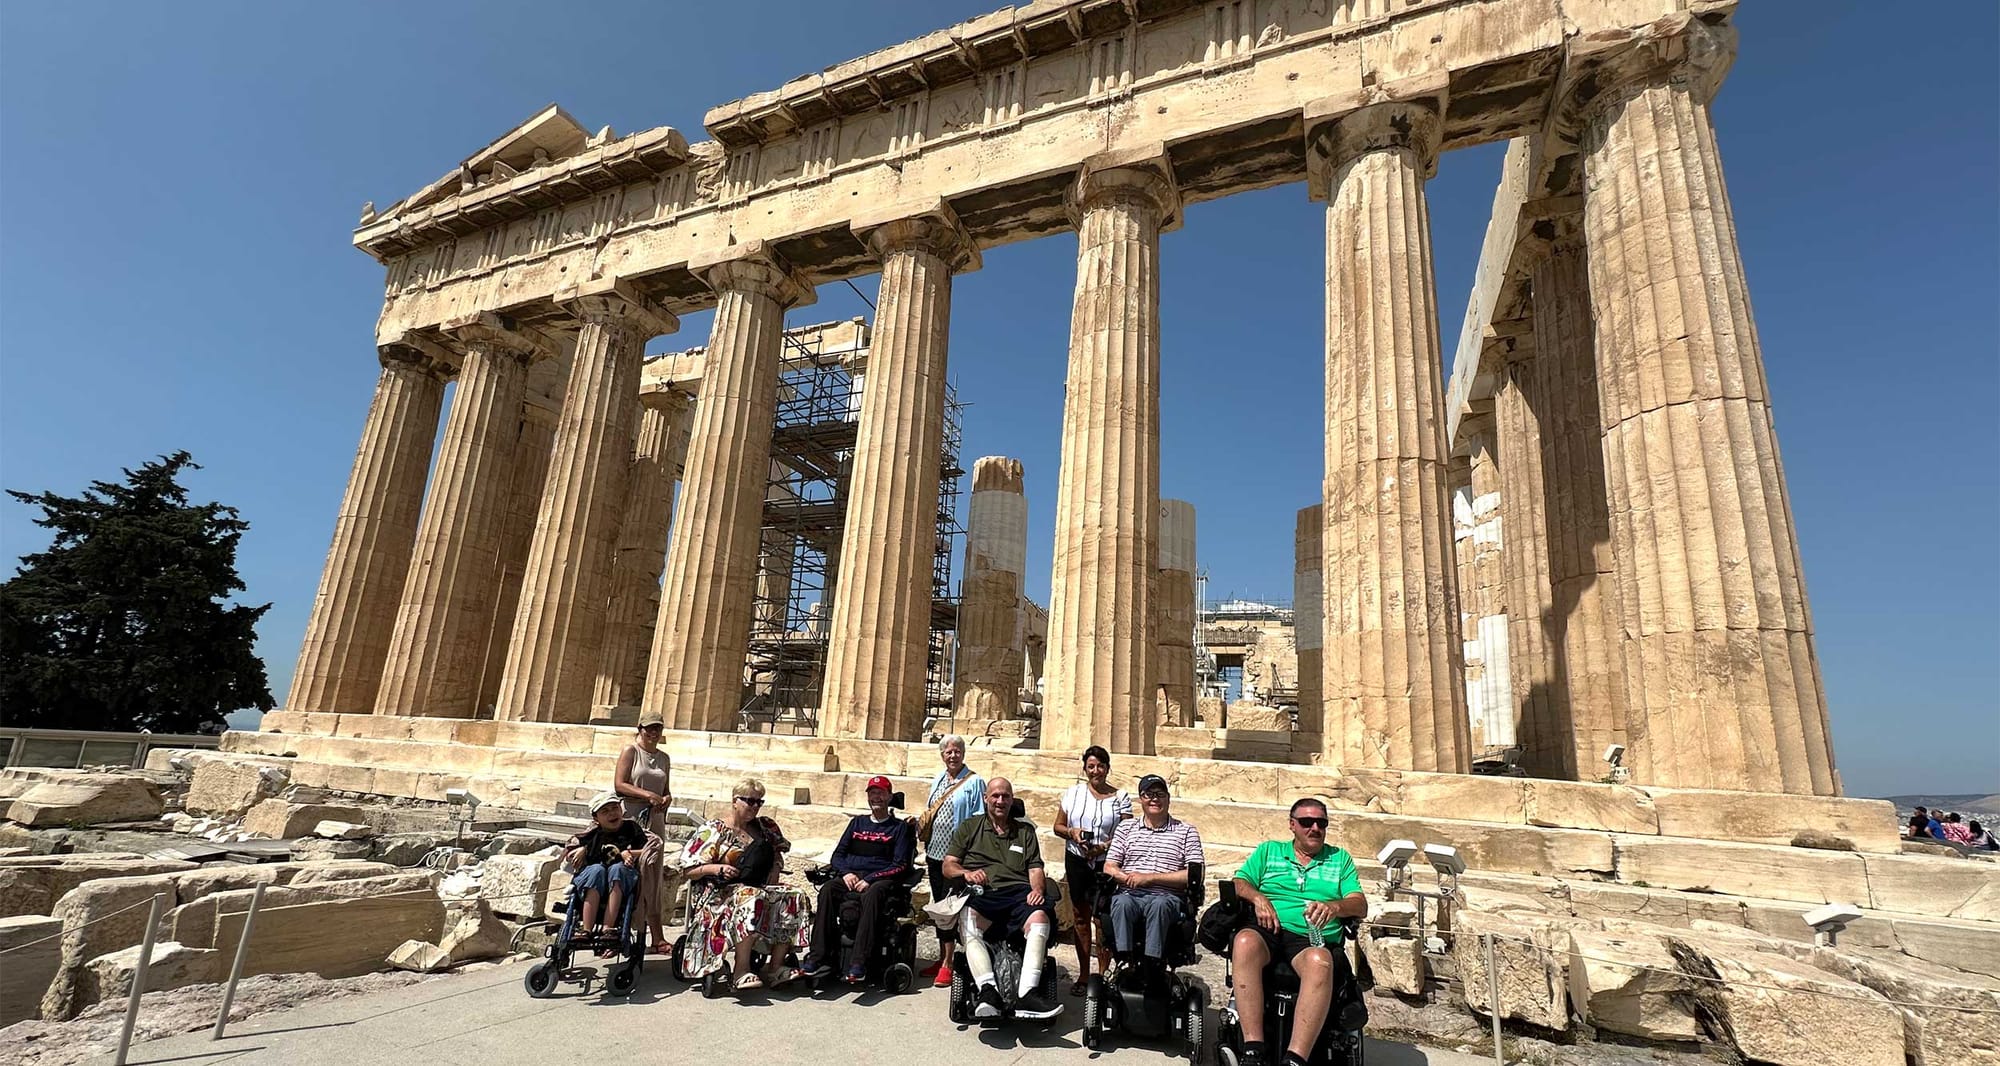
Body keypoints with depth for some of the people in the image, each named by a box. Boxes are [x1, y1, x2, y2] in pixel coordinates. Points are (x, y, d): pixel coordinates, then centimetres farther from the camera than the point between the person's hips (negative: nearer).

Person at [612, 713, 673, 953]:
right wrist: (647, 794, -20)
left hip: (655, 820, 5)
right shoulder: (630, 751, -1)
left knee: (652, 878, 5)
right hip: (631, 819, -5)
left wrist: (666, 798, -1)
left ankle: (656, 939, 8)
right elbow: (619, 784, -9)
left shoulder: (664, 758, 16)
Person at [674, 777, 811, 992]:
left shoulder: (763, 827, 17)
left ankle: (775, 967, -18)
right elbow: (687, 869, -3)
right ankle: (741, 972, -37)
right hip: (720, 893, -6)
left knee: (794, 898, -19)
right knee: (750, 898, -38)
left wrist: (776, 867, 5)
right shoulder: (713, 831, 0)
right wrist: (716, 868, -19)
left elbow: (777, 853, 28)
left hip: (760, 888, 6)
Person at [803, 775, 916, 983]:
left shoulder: (899, 827, 12)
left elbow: (900, 865, 2)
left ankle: (858, 963, -42)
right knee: (827, 890, -29)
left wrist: (870, 879, -12)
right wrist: (846, 872, -5)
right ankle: (819, 958, -33)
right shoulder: (857, 822, 24)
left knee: (872, 895, -38)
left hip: (880, 880, -3)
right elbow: (837, 855, 18)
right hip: (850, 877, 4)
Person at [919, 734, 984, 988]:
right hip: (935, 852, 6)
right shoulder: (937, 780, 13)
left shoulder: (974, 782, -7)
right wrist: (920, 824, 8)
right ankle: (942, 957, 25)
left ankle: (948, 963, 4)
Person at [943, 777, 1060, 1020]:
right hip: (981, 892, -1)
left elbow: (1035, 869, 17)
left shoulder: (1025, 831, 26)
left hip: (1018, 891, 1)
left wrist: (1037, 889, -6)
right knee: (968, 922, -36)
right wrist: (966, 873, -8)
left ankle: (1026, 995, -42)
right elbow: (948, 866, 14)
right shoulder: (969, 827, 22)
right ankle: (989, 992, -45)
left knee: (1039, 918, -33)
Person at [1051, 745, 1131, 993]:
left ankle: (1103, 973, 9)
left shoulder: (1120, 798, 2)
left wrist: (1103, 846, -16)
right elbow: (1058, 826, 10)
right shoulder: (1073, 792, 7)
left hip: (1105, 863, -2)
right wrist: (1072, 832, -10)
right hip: (1076, 861, 2)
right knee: (1080, 916, 9)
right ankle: (1083, 974, 20)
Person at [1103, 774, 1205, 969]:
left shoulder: (1186, 831, 12)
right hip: (1130, 894, 2)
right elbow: (1109, 868, 13)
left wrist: (1149, 878, -6)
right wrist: (1131, 879, -9)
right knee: (1122, 903, -34)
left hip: (1167, 897, -1)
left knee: (1159, 905, -37)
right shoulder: (1126, 827, 20)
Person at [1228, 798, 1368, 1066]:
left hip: (1313, 939, 0)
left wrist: (1334, 906, -9)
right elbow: (1238, 883, 14)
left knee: (1320, 961, -38)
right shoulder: (1268, 850, 24)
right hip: (1269, 931, 0)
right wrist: (1258, 898, -7)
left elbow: (1361, 906, 12)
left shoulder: (1340, 859, 24)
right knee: (1245, 941, -37)